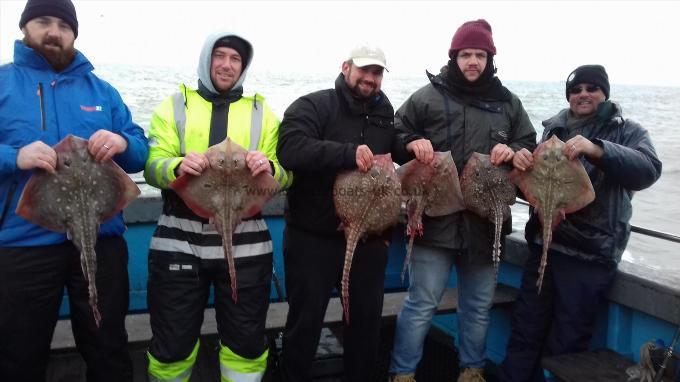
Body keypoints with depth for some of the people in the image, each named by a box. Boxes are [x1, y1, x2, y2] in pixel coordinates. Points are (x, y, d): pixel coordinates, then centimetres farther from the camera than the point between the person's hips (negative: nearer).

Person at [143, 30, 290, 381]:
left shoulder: (262, 112, 10)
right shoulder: (174, 106, 8)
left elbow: (283, 176, 4)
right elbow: (152, 167, -2)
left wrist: (269, 168, -19)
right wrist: (176, 166, -24)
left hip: (245, 243, 1)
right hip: (179, 241, 0)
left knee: (247, 339, 11)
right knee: (173, 340, 10)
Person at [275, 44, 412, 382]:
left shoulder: (387, 115, 10)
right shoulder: (313, 106, -8)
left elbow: (403, 147, 22)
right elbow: (290, 149, -25)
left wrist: (418, 143, -3)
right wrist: (349, 152, -32)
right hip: (314, 239, -5)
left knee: (367, 319, 17)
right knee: (305, 320, 9)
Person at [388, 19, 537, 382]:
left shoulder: (508, 102, 9)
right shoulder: (428, 96, -2)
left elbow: (530, 146, 16)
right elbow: (394, 135, 4)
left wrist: (512, 151, -6)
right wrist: (413, 144, -17)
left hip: (486, 222, 4)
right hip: (435, 218, -4)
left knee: (478, 306, 18)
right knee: (421, 304, 2)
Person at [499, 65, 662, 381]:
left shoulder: (627, 132, 1)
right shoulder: (555, 128, 13)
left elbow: (648, 170, -18)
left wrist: (597, 149, -33)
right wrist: (522, 163, -6)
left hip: (590, 253, -4)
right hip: (544, 243, 4)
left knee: (565, 343, 4)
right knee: (525, 331, 12)